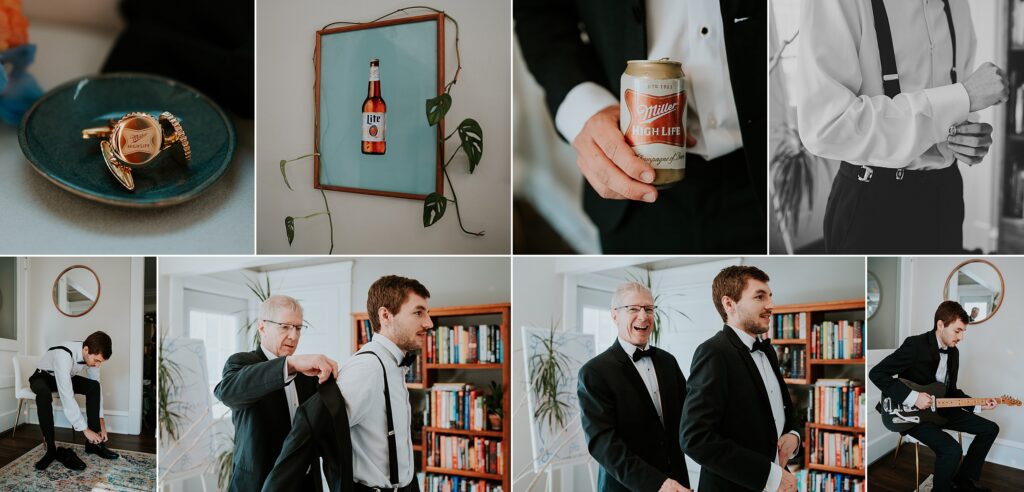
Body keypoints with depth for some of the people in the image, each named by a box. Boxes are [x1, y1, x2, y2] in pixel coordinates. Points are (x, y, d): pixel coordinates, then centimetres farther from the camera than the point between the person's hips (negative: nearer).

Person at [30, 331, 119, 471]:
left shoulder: (93, 355, -20)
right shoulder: (63, 355, -42)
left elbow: (97, 387, -9)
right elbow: (67, 397, -43)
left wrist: (100, 419, -14)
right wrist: (85, 429, -40)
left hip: (67, 377, 6)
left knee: (94, 386, -21)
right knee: (44, 394, -39)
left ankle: (93, 442, -14)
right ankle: (51, 448, -31)